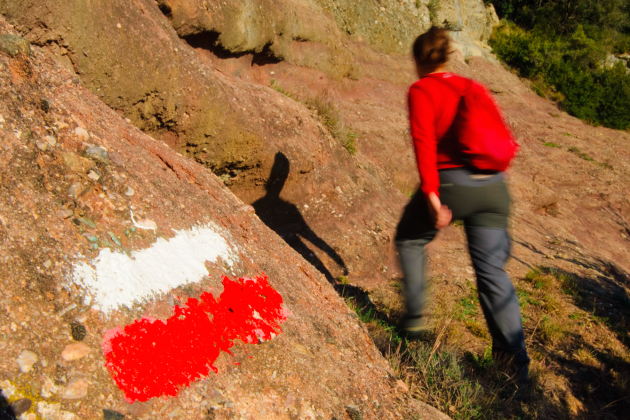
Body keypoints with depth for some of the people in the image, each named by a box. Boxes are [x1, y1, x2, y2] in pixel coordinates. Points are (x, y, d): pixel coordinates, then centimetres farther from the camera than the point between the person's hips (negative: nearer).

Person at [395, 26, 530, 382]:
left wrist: (431, 194, -22)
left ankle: (416, 317, 23)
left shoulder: (422, 90, 0)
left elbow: (424, 141, -15)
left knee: (410, 240, 23)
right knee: (492, 271, 7)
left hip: (450, 182, -5)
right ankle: (516, 359, 7)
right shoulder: (472, 87, 17)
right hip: (494, 186, 5)